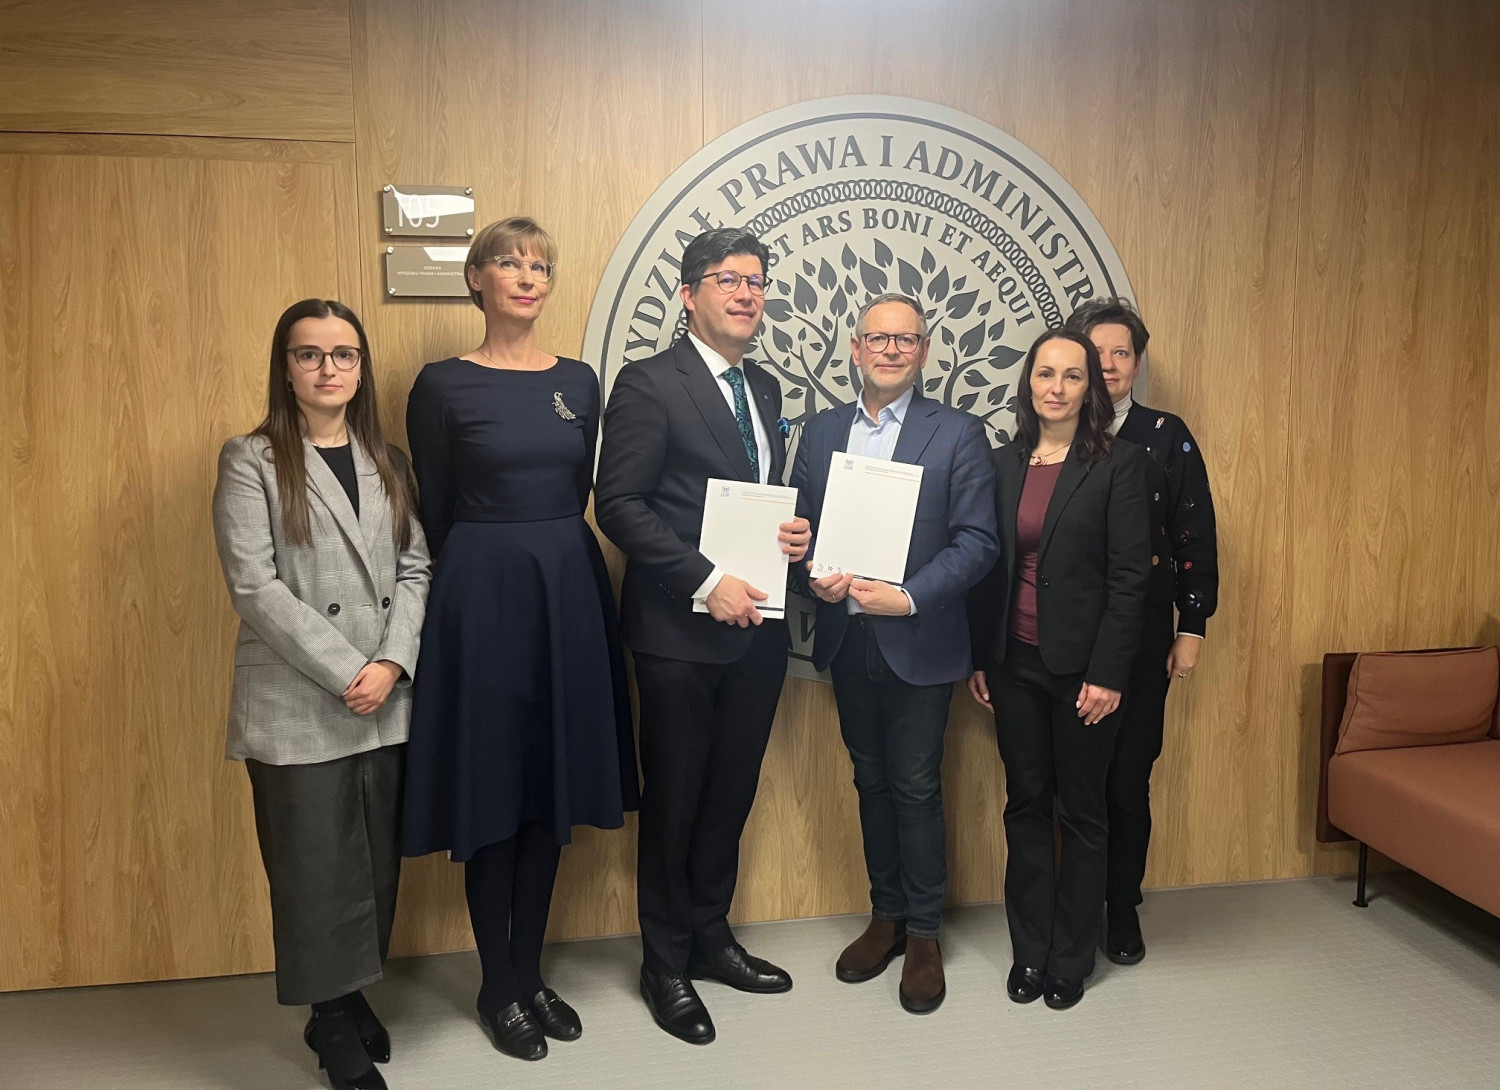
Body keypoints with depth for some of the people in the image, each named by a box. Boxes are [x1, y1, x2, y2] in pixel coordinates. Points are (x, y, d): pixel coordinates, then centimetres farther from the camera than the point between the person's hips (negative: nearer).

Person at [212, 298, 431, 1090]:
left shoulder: (387, 460, 12)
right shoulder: (250, 461, -2)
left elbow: (414, 567, 5)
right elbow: (253, 585, -11)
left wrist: (392, 663, -10)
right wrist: (344, 672, -15)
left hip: (386, 703, 4)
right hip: (296, 706, -4)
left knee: (376, 865, 11)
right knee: (316, 869, 5)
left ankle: (350, 1001, 30)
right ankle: (334, 1024, 23)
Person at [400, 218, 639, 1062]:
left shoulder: (579, 382, 8)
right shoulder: (444, 385, -4)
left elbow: (578, 495, 12)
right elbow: (434, 512, 0)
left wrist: (552, 558, 7)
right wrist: (491, 572, 4)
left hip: (571, 591, 4)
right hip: (484, 593, -4)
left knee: (555, 787, 10)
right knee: (492, 791, 4)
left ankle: (531, 972, 26)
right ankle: (498, 985, 21)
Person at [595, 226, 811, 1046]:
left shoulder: (765, 389, 14)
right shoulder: (649, 384, -9)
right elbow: (619, 504, -16)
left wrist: (794, 532, -1)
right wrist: (707, 581, -21)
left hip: (757, 625, 7)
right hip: (680, 630, -7)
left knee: (731, 792, 16)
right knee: (674, 798, 6)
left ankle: (709, 938, 34)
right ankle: (666, 964, 23)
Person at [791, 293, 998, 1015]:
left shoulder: (957, 434, -4)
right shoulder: (821, 431, 8)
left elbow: (978, 541, -9)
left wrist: (909, 597, -19)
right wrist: (817, 577, -10)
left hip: (919, 642, -4)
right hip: (847, 640, 4)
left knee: (916, 786, 4)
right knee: (871, 782, 15)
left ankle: (923, 933, 21)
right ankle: (886, 915, 31)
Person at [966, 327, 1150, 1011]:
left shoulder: (1119, 463, -6)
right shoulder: (1004, 464, 7)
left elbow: (1129, 576, -9)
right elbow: (988, 566, 8)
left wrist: (1108, 674, -13)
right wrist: (979, 660, 6)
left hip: (1083, 667, -4)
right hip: (1015, 664, 4)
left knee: (1081, 811, 9)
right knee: (1025, 804, 12)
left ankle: (1071, 957, 25)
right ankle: (1029, 951, 26)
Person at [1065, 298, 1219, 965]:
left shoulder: (1167, 438, 4)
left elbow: (1196, 537, 5)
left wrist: (1193, 628, 1)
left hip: (1140, 640, 0)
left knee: (1128, 780, 6)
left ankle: (1122, 908, 26)